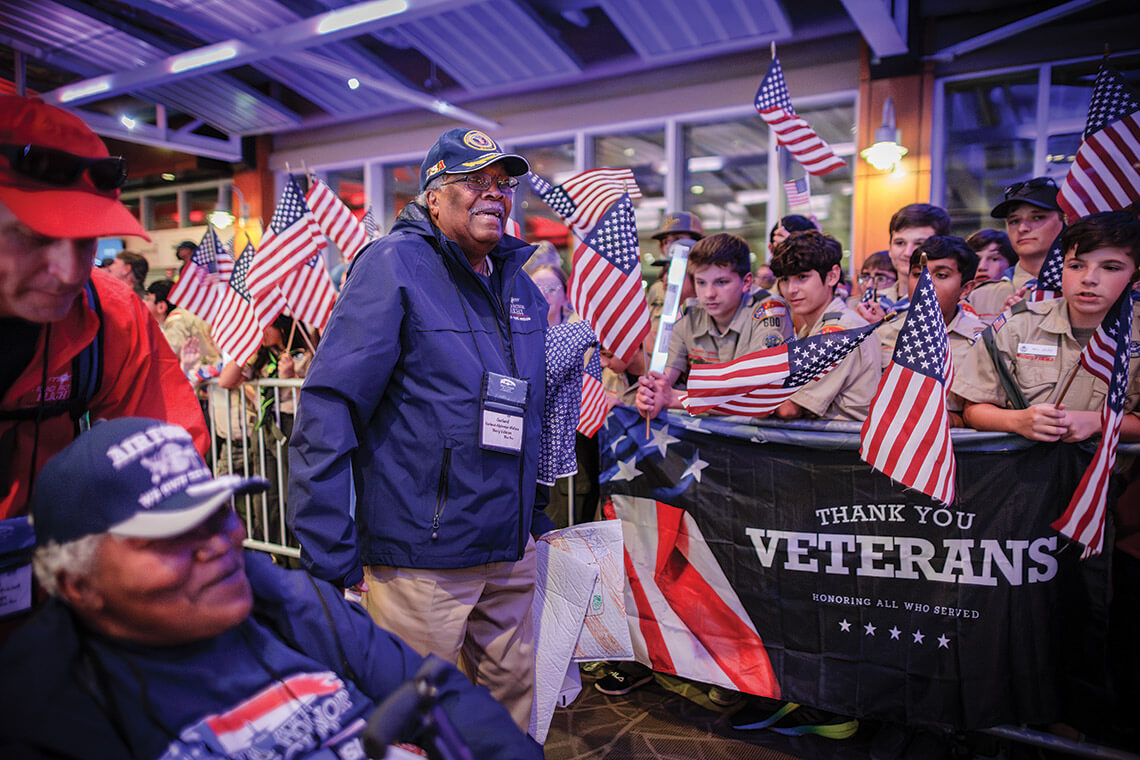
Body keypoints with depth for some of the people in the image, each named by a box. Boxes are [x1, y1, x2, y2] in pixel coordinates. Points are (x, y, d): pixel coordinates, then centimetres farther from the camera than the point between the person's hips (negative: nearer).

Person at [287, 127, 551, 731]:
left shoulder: (519, 284, 10)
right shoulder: (394, 266, -12)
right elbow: (327, 409, -16)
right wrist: (329, 557, -18)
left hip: (511, 554, 7)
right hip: (421, 559, -6)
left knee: (513, 701, 21)